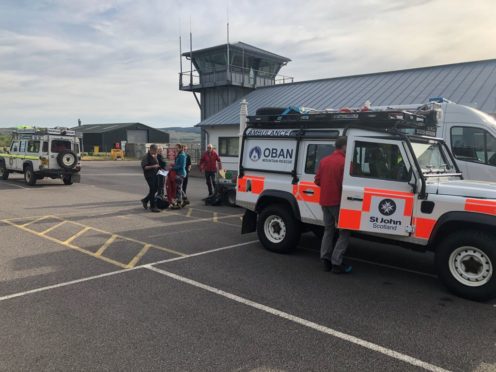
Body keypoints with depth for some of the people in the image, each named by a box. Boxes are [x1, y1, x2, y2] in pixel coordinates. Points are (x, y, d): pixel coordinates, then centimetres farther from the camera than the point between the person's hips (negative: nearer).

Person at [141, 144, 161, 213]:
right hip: (149, 175, -8)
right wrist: (153, 166, -27)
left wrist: (158, 167, 8)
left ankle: (145, 200, 31)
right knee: (152, 190, -8)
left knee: (155, 189, 12)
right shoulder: (146, 157, -12)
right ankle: (152, 207, -2)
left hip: (154, 174, 8)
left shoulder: (155, 156, 13)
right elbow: (144, 167, -19)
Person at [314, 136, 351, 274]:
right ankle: (336, 263, 0)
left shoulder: (324, 161, 6)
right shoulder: (344, 162, -15)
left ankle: (326, 260, 18)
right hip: (337, 202, -7)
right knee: (344, 232, 3)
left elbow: (317, 180, 9)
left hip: (324, 201, 7)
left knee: (328, 230, 17)